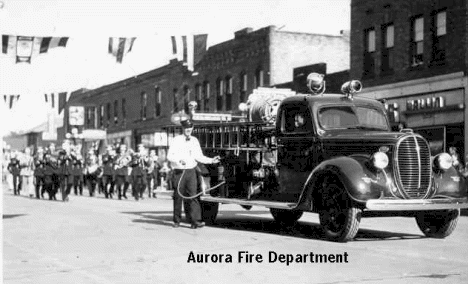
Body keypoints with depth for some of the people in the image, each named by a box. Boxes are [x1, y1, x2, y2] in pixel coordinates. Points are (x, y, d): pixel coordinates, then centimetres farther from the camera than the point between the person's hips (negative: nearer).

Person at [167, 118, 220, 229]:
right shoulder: (177, 140, -2)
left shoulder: (194, 140, 11)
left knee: (192, 196, -6)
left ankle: (195, 221, -12)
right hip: (179, 172, -2)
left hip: (191, 171, 3)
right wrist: (180, 160, -26)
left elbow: (199, 156, 11)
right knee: (178, 196, 4)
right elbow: (170, 156, -9)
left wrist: (212, 160, -1)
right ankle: (176, 220, 18)